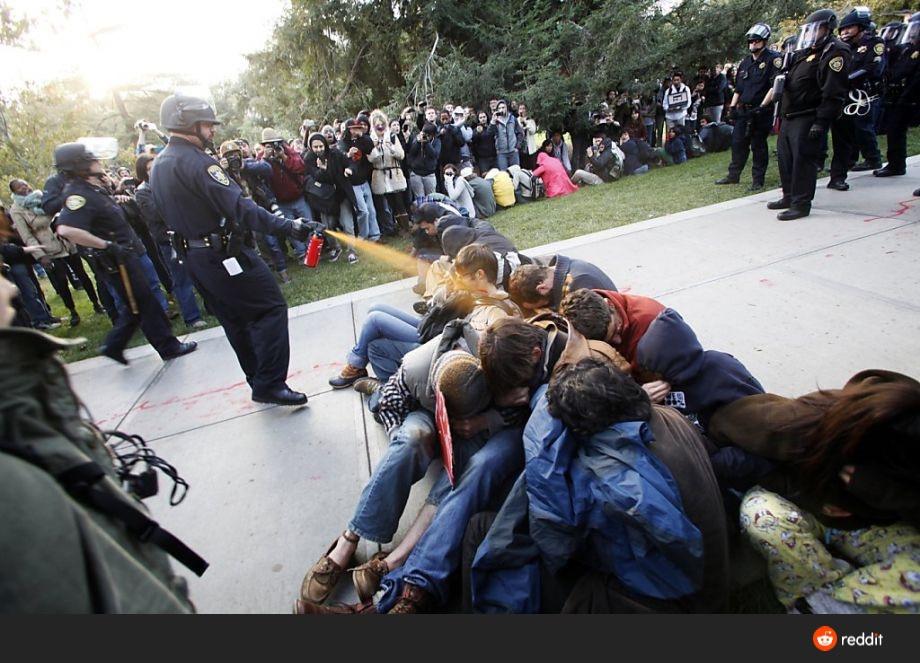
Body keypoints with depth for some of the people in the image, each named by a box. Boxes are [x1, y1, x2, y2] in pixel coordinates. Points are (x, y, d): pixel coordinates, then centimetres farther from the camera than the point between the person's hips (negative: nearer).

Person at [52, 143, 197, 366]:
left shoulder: (94, 188, 9)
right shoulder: (79, 194, -20)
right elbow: (66, 229, -35)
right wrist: (106, 245, -28)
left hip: (127, 255, 10)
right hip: (117, 260, -10)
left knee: (138, 305, 18)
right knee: (145, 304, 0)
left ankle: (113, 345, 28)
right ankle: (169, 347, 11)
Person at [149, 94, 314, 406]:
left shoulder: (159, 165, 14)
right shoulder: (195, 161, -17)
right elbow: (240, 208, -26)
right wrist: (287, 226, -28)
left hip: (193, 256, 10)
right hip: (224, 254, -10)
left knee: (236, 321, 17)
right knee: (271, 309, -6)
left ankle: (259, 380, 27)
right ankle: (270, 385, -7)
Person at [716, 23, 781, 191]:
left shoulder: (773, 59, -6)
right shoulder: (746, 61, 15)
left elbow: (775, 86, -14)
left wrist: (762, 106, -21)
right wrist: (732, 106, 10)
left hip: (762, 112, -6)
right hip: (744, 111, 6)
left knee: (758, 146, -1)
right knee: (737, 142, 9)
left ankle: (758, 180, 7)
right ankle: (733, 175, 20)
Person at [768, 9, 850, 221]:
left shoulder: (834, 53, -9)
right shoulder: (805, 52, 21)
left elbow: (833, 93, -18)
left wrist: (821, 122, -24)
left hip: (808, 119, -10)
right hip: (790, 116, 10)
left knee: (803, 160, -10)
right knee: (785, 157, 13)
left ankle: (801, 204, -6)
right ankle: (789, 197, 25)